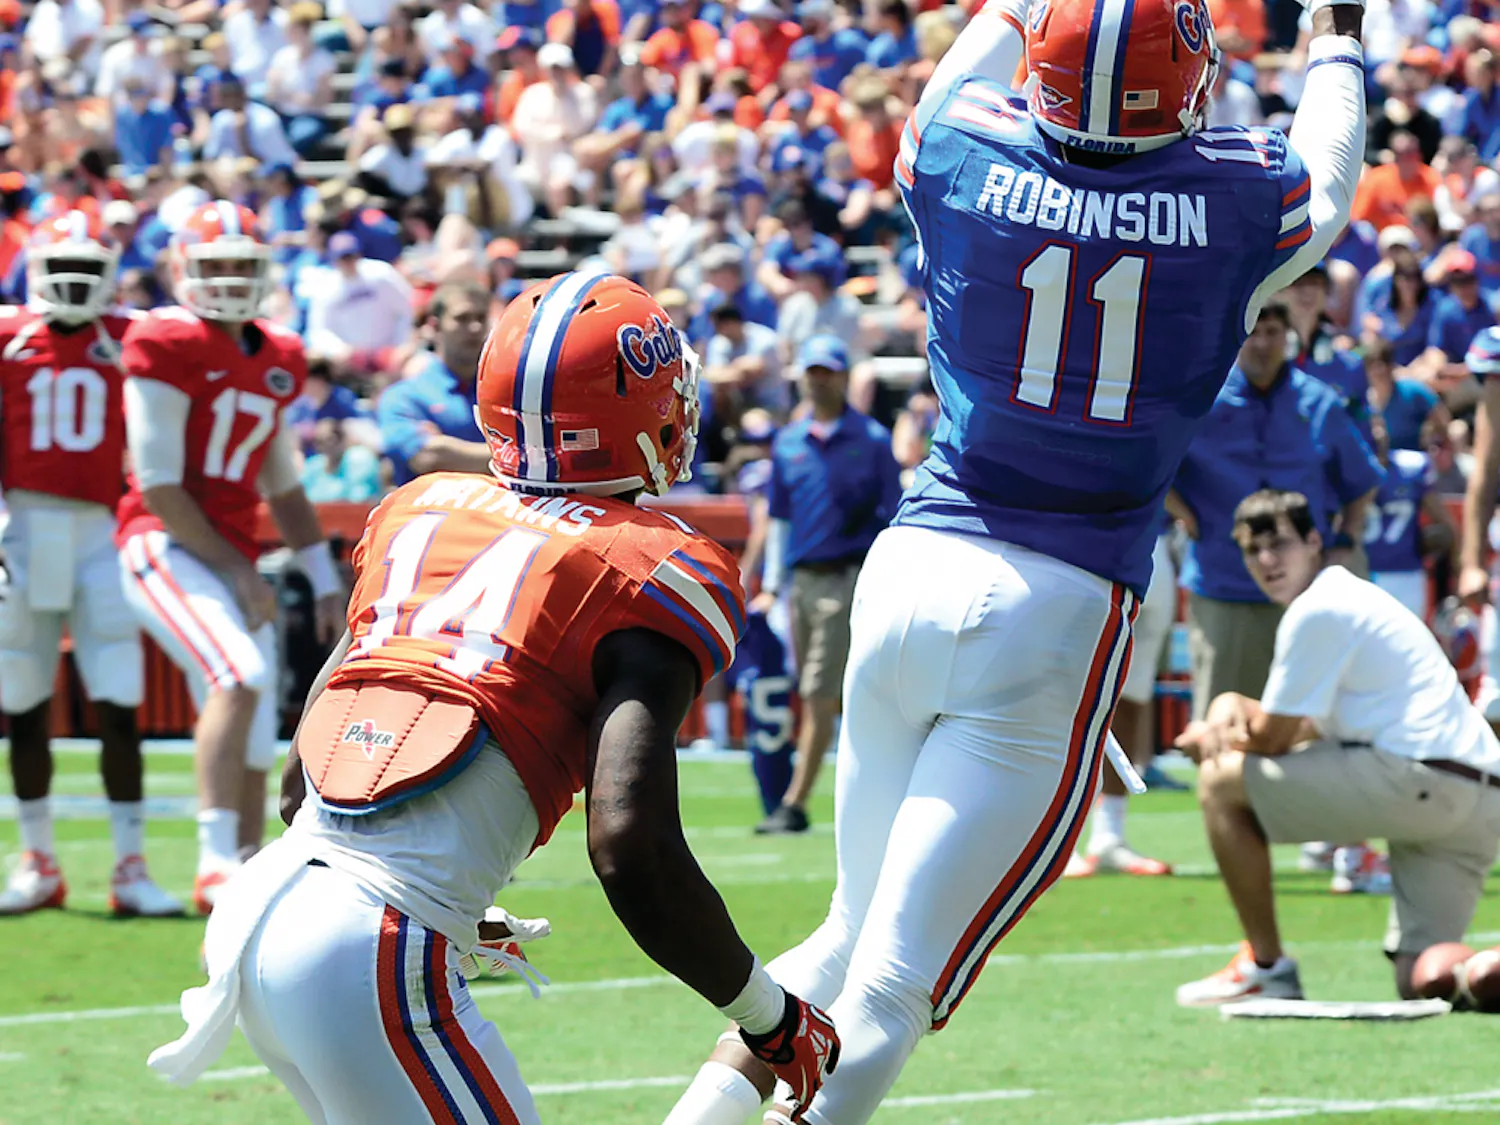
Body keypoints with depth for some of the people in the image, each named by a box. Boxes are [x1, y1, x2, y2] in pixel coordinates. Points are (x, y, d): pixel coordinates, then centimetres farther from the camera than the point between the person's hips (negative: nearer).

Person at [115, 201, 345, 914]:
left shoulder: (279, 361, 14)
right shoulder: (165, 345, -8)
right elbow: (158, 482, -10)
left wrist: (325, 582, 19)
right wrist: (236, 570, -12)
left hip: (233, 562, 8)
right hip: (165, 548, -7)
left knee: (254, 755, 5)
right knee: (241, 675, -31)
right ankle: (215, 868, -33)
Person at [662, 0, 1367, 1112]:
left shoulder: (969, 161, 0)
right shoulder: (1236, 198, -3)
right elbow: (1325, 187, 24)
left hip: (912, 566, 3)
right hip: (1059, 611, -3)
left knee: (852, 938, 20)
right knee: (886, 991, -4)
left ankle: (703, 1108, 6)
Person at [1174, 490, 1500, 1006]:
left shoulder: (1316, 612, -5)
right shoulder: (1357, 598, 27)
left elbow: (1272, 740, -1)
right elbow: (1313, 725, 30)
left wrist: (1215, 738, 19)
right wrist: (1233, 711, 12)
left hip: (1419, 780, -10)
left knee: (1221, 780, 3)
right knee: (1422, 982, 7)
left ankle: (1266, 967, 7)